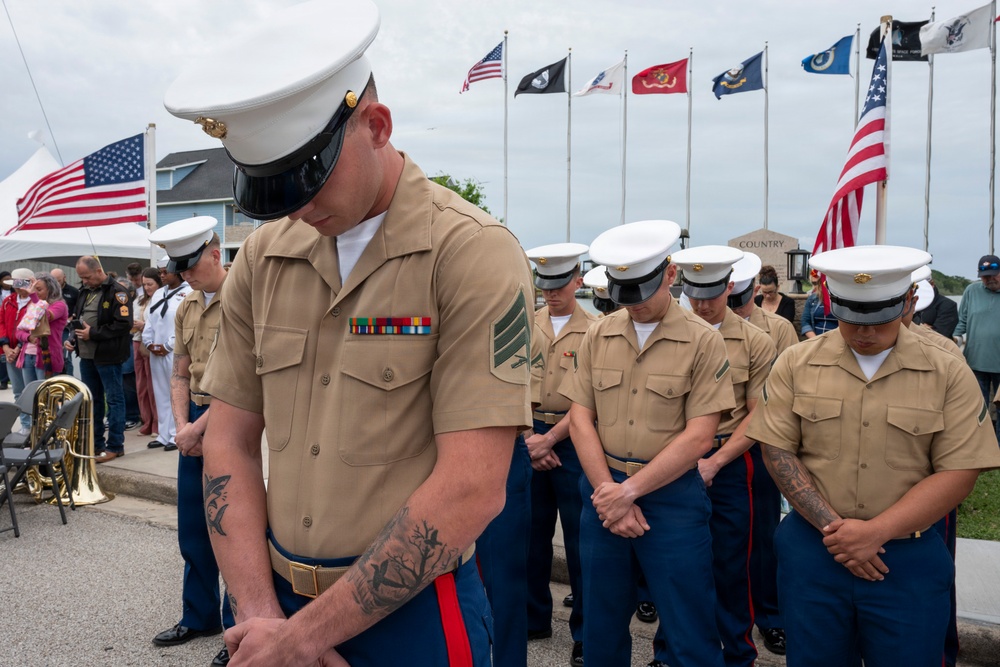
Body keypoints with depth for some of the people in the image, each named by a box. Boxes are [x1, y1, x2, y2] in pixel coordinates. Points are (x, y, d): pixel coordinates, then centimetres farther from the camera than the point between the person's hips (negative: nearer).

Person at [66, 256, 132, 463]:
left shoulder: (117, 292, -11)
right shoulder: (84, 292, 15)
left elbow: (124, 324, -20)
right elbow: (77, 319, 26)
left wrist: (93, 334, -17)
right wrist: (73, 339, 8)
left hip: (108, 356, -8)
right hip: (86, 355, 9)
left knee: (114, 399, 0)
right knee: (91, 400, 15)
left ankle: (115, 446, 7)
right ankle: (95, 443, 25)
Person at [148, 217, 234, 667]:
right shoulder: (184, 307, 11)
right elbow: (181, 374, 13)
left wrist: (198, 428, -14)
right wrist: (182, 424, -2)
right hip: (194, 426, 8)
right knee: (192, 528, 16)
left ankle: (238, 629, 17)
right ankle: (199, 616, 34)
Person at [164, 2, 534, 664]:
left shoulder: (474, 254, -17)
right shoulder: (263, 258, 0)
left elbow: (471, 490, -22)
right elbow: (230, 443, 3)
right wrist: (258, 610, -7)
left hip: (414, 611, -4)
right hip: (279, 596, 5)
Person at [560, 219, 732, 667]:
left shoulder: (703, 341, -7)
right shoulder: (598, 336, 4)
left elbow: (699, 436, -11)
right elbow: (581, 417, 1)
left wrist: (629, 491, -14)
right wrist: (607, 491, -10)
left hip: (673, 497, -3)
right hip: (604, 492, 4)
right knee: (601, 627, 16)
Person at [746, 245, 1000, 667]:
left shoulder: (948, 374, -3)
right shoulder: (795, 364, -2)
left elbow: (959, 471, -8)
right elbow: (777, 451, -4)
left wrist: (875, 532, -16)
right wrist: (831, 526, -13)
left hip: (909, 559, 0)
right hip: (812, 550, 1)